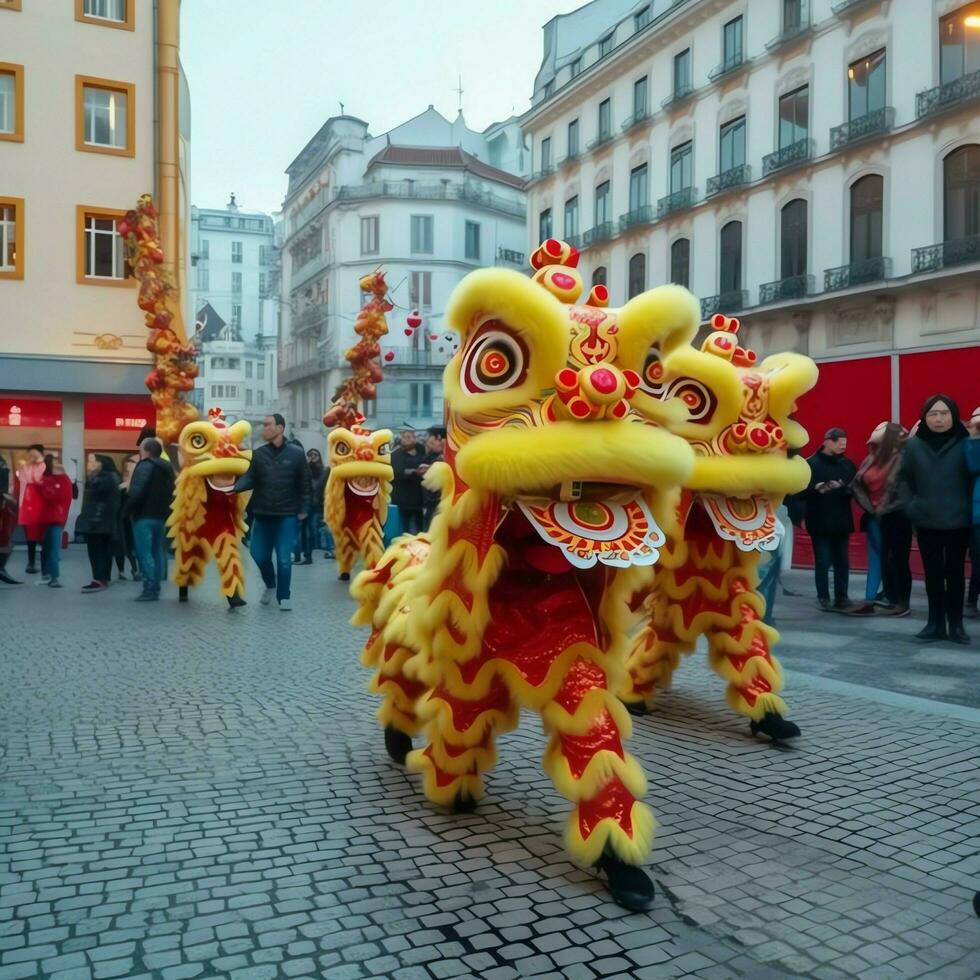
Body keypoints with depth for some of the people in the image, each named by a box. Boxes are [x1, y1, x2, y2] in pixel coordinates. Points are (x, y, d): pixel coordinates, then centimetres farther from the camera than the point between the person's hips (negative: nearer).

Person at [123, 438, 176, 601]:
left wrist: (126, 512, -10)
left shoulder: (145, 466, -12)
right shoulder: (167, 468, 15)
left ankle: (149, 589, -10)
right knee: (157, 551, 11)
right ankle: (155, 588, 14)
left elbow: (136, 493, -20)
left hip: (144, 516, -9)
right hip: (161, 516, 9)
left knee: (144, 553, -7)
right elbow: (171, 493, 18)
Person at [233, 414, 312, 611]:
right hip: (262, 514, 3)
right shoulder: (259, 454, 3)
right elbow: (249, 479, -3)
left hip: (287, 515, -3)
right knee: (259, 555, 9)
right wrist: (233, 487, -22)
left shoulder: (296, 454, -4)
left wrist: (304, 509, -6)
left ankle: (284, 597, 12)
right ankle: (270, 585, 36)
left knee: (284, 558, -4)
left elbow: (305, 484, -2)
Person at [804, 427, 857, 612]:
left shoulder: (847, 463, 8)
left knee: (842, 562, 9)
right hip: (820, 522, -4)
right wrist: (817, 488, -29)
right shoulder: (812, 463, -6)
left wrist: (846, 487, -14)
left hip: (841, 521, 4)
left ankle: (841, 597, 18)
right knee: (823, 562, 0)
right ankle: (823, 598, 10)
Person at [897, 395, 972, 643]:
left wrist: (969, 506, -17)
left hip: (958, 521, -2)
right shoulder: (914, 445, -1)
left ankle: (956, 624, 19)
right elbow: (904, 478, 6)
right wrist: (910, 505, -3)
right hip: (926, 522, 2)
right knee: (933, 573, 10)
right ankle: (936, 623, 19)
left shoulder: (964, 443, -7)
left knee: (955, 572, 9)